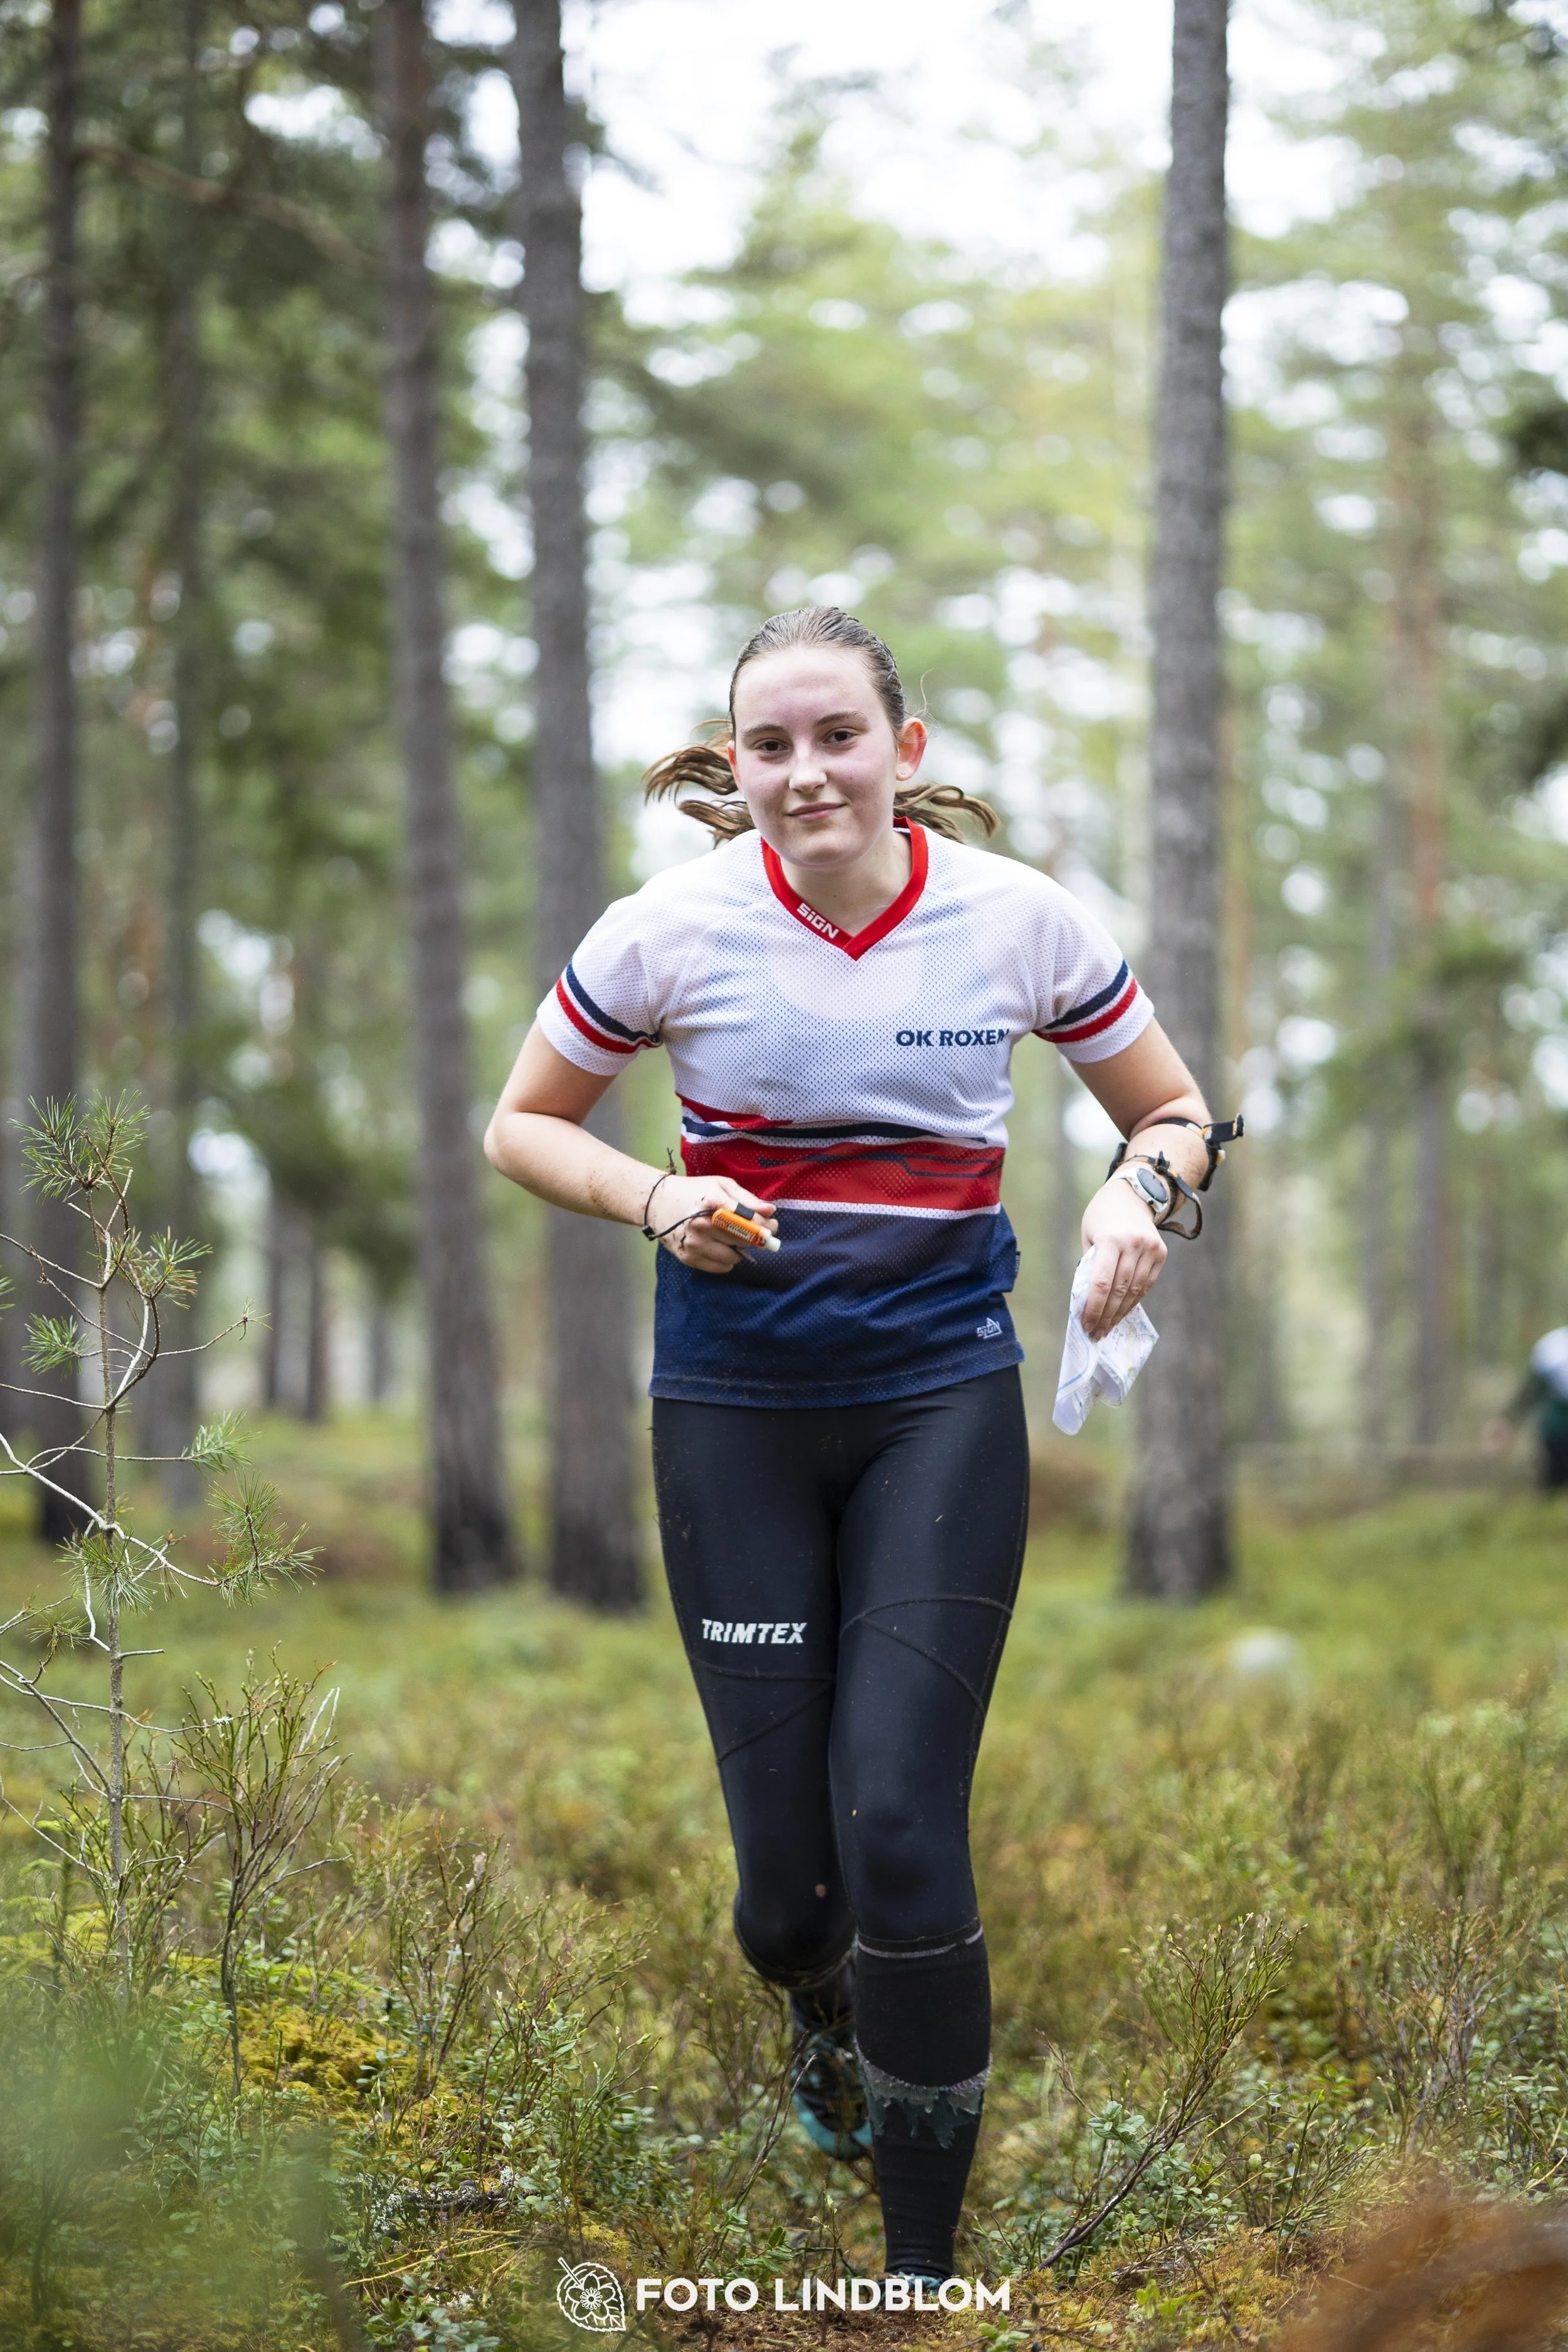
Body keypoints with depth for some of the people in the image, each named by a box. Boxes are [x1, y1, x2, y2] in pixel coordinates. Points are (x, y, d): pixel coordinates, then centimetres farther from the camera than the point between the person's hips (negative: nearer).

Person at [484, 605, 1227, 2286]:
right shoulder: (672, 931, -6)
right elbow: (523, 1126, 8)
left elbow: (1170, 1107, 10)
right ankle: (825, 2024, 43)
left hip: (942, 1394, 0)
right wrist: (656, 1200, -12)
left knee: (900, 1826, -12)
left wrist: (1141, 1193, -13)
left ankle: (926, 2260, 4)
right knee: (786, 1865, 2)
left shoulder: (1020, 919, -4)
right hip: (737, 1403, 1)